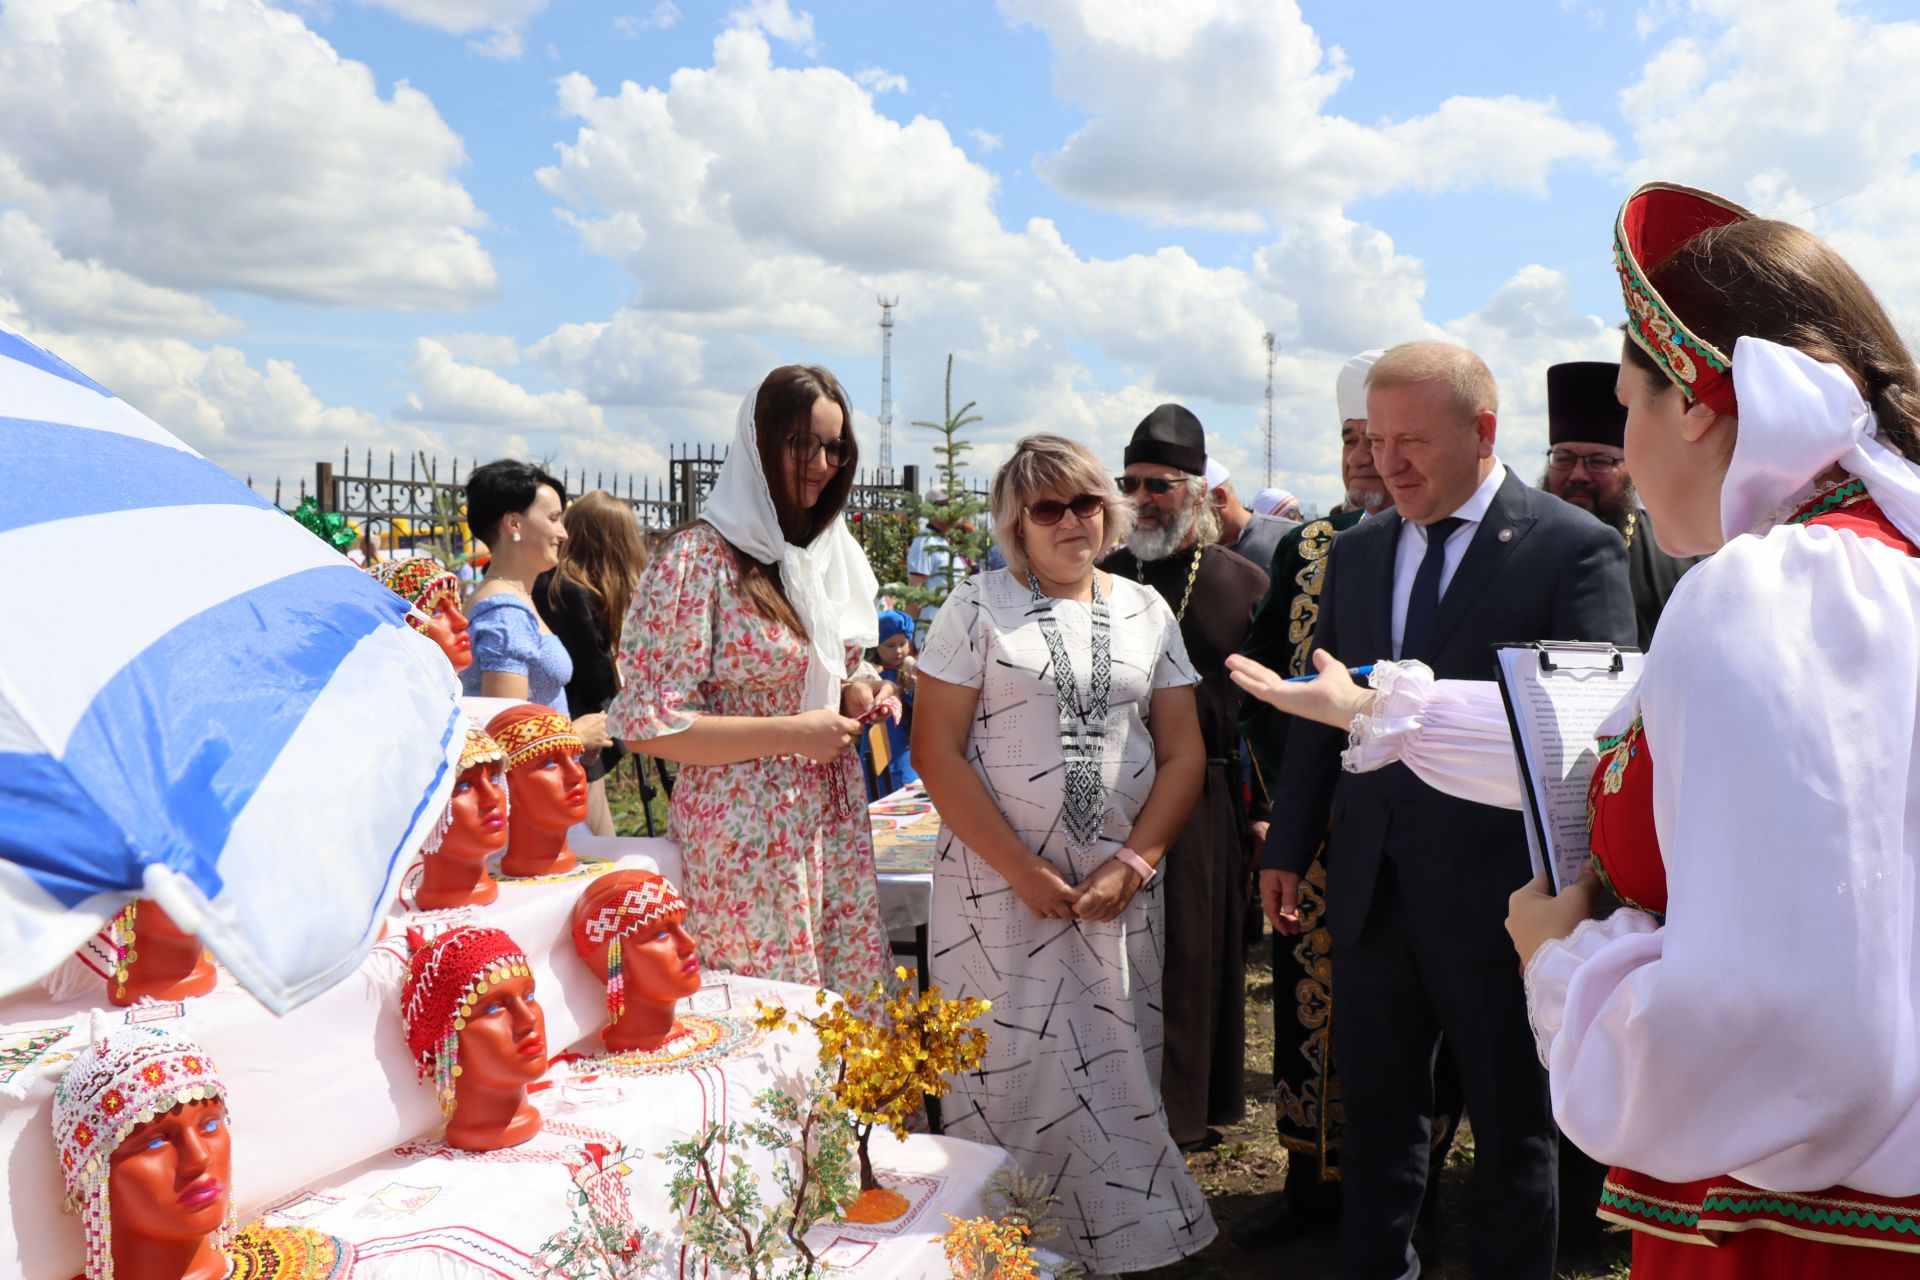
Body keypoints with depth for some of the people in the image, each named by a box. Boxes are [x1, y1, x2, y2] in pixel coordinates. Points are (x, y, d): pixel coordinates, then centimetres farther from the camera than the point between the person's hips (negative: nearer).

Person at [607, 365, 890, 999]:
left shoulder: (827, 552, 11)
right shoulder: (700, 559, -13)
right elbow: (646, 722, -16)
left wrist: (852, 695, 2)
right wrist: (793, 733, -18)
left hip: (835, 822, 7)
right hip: (748, 835, -7)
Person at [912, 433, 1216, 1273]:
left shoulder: (1146, 611, 8)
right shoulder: (979, 606, -1)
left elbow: (1183, 752, 6)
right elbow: (936, 749, -7)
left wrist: (1133, 864, -7)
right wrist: (1024, 870, -12)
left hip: (1121, 888, 3)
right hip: (1002, 885, -2)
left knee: (1117, 1072, 7)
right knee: (1015, 1069, 1)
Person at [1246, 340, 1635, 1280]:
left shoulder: (1574, 548, -7)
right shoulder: (1356, 551, 11)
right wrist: (1288, 846, 13)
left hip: (1495, 887, -5)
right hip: (1373, 885, 5)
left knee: (1511, 1130, 10)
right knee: (1375, 1114, 16)